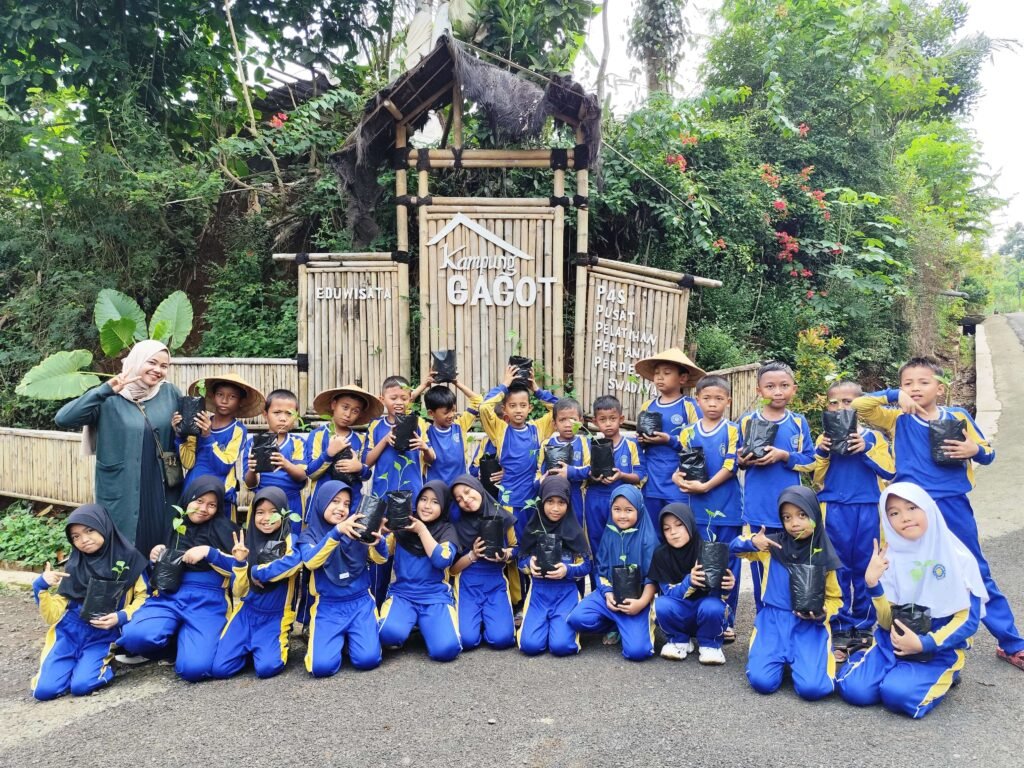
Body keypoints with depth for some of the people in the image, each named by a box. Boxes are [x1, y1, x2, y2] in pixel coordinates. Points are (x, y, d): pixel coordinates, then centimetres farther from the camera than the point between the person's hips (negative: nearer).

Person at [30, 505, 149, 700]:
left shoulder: (127, 558, -3)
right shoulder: (73, 567, 6)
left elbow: (142, 597, 0)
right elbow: (53, 616, 4)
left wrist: (122, 617, -17)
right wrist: (41, 587, -11)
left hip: (102, 636, -3)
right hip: (69, 632, 3)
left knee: (80, 686, -23)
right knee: (44, 689, -15)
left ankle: (101, 665, 9)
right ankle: (78, 662, 14)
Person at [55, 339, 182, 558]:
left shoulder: (170, 393, 3)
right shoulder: (109, 399, -6)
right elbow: (62, 419, -18)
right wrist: (105, 390, -24)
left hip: (162, 491, 3)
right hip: (121, 493, -2)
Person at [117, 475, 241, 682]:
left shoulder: (225, 528, 5)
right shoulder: (175, 526, 16)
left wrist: (209, 552, -14)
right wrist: (157, 557, 5)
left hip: (208, 602, -3)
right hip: (169, 596, 3)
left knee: (194, 668, -25)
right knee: (135, 637, -31)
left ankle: (185, 641, 10)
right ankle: (172, 640, 2)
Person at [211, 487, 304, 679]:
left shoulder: (290, 541, -7)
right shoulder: (248, 543, 3)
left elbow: (295, 560, -33)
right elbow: (239, 591, 5)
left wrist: (258, 571, -22)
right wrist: (240, 563, -12)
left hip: (275, 616, -3)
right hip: (246, 613, 3)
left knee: (266, 668, -22)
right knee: (219, 668, -12)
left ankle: (279, 645, 10)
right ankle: (248, 647, 17)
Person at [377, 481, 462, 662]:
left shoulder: (447, 530, 4)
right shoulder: (403, 525, 7)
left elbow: (442, 560, -13)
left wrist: (421, 529, -12)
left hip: (436, 596, 0)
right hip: (402, 594, 0)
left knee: (446, 649, -25)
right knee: (389, 633, -32)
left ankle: (424, 626, 9)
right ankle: (410, 622, 4)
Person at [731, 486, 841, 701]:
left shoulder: (823, 556, -1)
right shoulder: (773, 545, 0)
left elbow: (834, 597, 10)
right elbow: (735, 547, 11)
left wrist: (823, 613, -13)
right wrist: (751, 543, -12)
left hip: (810, 626, -1)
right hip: (773, 621, 1)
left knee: (811, 688, -24)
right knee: (762, 681, -20)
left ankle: (801, 659, 10)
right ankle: (781, 658, 14)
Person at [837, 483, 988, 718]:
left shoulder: (958, 557, -10)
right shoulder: (889, 558, -4)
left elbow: (968, 619, -8)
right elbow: (887, 622, -4)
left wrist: (924, 644, -18)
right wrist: (873, 584, -21)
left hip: (940, 648, -1)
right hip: (893, 642, 2)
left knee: (898, 693, -26)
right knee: (854, 689, -19)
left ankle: (941, 677, 4)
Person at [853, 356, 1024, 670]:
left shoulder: (958, 416, 4)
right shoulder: (898, 419, 0)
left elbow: (987, 452, 11)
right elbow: (858, 406, -9)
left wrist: (974, 449, -11)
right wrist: (893, 396, -14)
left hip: (954, 506, 1)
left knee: (978, 575, 12)